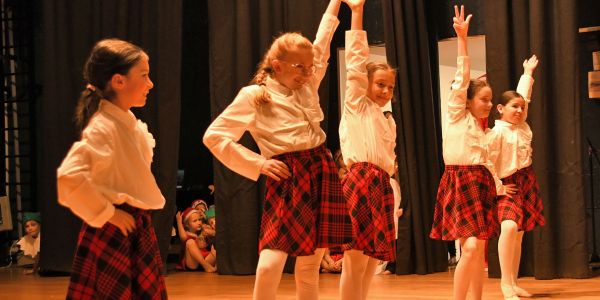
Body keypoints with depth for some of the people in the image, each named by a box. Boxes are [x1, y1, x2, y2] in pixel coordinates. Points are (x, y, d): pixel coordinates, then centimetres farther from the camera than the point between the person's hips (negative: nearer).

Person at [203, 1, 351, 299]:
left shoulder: (308, 86, 12)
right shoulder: (253, 96, -4)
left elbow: (322, 44, 27)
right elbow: (213, 136, -5)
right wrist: (258, 163, -6)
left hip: (321, 172, 6)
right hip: (287, 178, -6)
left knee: (310, 264, 8)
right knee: (270, 264, -15)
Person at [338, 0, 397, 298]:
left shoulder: (388, 122, 23)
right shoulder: (357, 105, 3)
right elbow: (356, 61, -4)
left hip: (381, 186, 8)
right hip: (360, 182, -8)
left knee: (372, 260, 6)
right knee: (355, 260, -13)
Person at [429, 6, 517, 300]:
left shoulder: (481, 127, 18)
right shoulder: (456, 114, -1)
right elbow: (462, 77, -9)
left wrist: (496, 184, 19)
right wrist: (462, 38, -14)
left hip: (481, 184, 7)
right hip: (460, 183, -7)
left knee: (480, 249, 7)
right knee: (471, 246, -18)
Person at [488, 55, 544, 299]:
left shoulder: (522, 125, 8)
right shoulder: (497, 132, -13)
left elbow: (524, 96, 23)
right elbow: (488, 160, -16)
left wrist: (528, 73, 34)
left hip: (527, 182, 8)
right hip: (508, 184, -8)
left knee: (519, 234, 9)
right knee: (509, 226, -28)